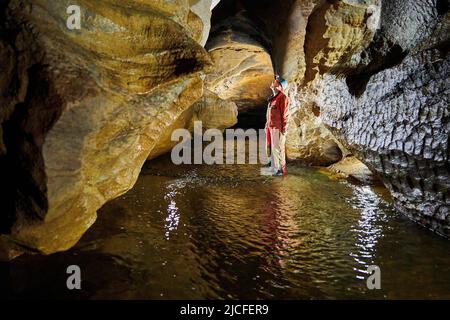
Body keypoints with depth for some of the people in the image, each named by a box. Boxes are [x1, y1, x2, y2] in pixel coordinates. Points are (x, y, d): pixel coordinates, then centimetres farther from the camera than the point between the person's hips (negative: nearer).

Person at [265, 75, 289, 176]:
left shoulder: (282, 97, -11)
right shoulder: (273, 97, 16)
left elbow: (285, 114, -14)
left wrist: (283, 129, -16)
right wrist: (267, 125, 17)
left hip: (278, 128, -9)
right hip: (270, 127, 9)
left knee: (278, 148, -5)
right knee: (271, 147, 13)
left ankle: (281, 170, 3)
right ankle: (274, 167, 23)